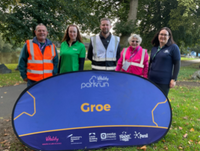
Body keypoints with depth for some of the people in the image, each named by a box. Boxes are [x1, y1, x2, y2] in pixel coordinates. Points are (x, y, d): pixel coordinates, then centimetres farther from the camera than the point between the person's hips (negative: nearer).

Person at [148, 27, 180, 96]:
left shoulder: (173, 47, -1)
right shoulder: (154, 48, 14)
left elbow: (177, 64, -3)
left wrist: (174, 79, -8)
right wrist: (147, 76, 19)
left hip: (164, 82, -5)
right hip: (151, 80, 5)